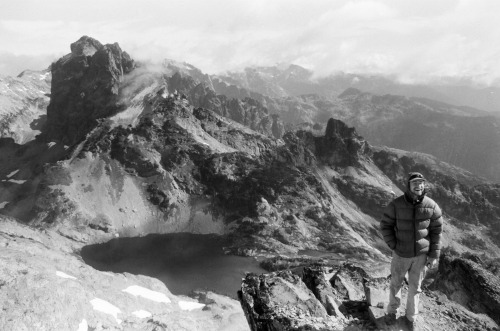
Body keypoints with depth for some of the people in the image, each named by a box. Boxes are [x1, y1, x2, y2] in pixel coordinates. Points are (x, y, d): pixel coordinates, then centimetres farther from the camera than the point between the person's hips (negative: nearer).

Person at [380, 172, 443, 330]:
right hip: (401, 253, -1)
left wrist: (434, 255, -6)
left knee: (415, 286, 16)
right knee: (396, 283, 18)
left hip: (421, 254, 1)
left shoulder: (431, 206, -15)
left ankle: (411, 315, 39)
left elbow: (436, 231, -6)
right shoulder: (396, 204, -19)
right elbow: (385, 225, -8)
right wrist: (393, 246, -14)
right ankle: (392, 310, 43)